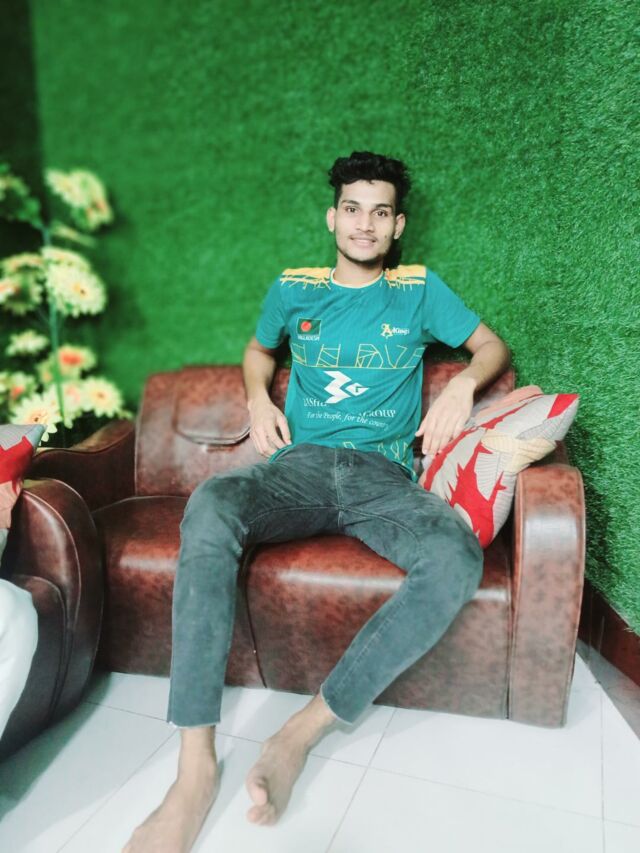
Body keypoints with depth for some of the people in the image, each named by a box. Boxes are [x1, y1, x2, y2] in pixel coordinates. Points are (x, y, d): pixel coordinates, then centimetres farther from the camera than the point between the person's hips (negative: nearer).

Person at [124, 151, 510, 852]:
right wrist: (257, 397, 11)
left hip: (384, 478, 0)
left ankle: (302, 732, -24)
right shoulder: (294, 288, 17)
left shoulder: (418, 289, 15)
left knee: (458, 558, -33)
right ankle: (195, 767, -30)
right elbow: (258, 350, 33)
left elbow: (493, 346, 21)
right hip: (299, 465, 1)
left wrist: (463, 384, -1)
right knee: (209, 508, -34)